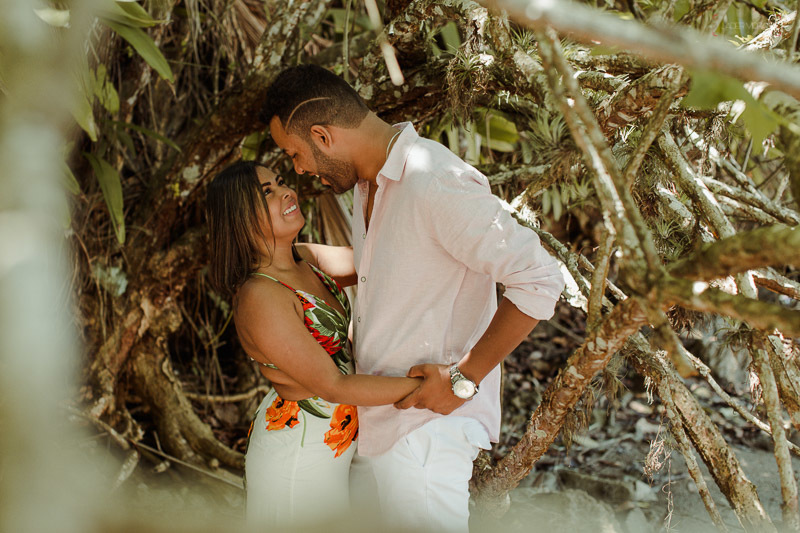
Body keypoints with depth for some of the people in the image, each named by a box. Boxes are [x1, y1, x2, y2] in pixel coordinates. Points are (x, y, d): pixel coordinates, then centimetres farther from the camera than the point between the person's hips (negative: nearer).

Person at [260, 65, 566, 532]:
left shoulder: (436, 185, -21)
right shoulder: (368, 184, 10)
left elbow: (541, 280, -25)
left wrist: (464, 377, -20)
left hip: (424, 429, -9)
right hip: (371, 424, 9)